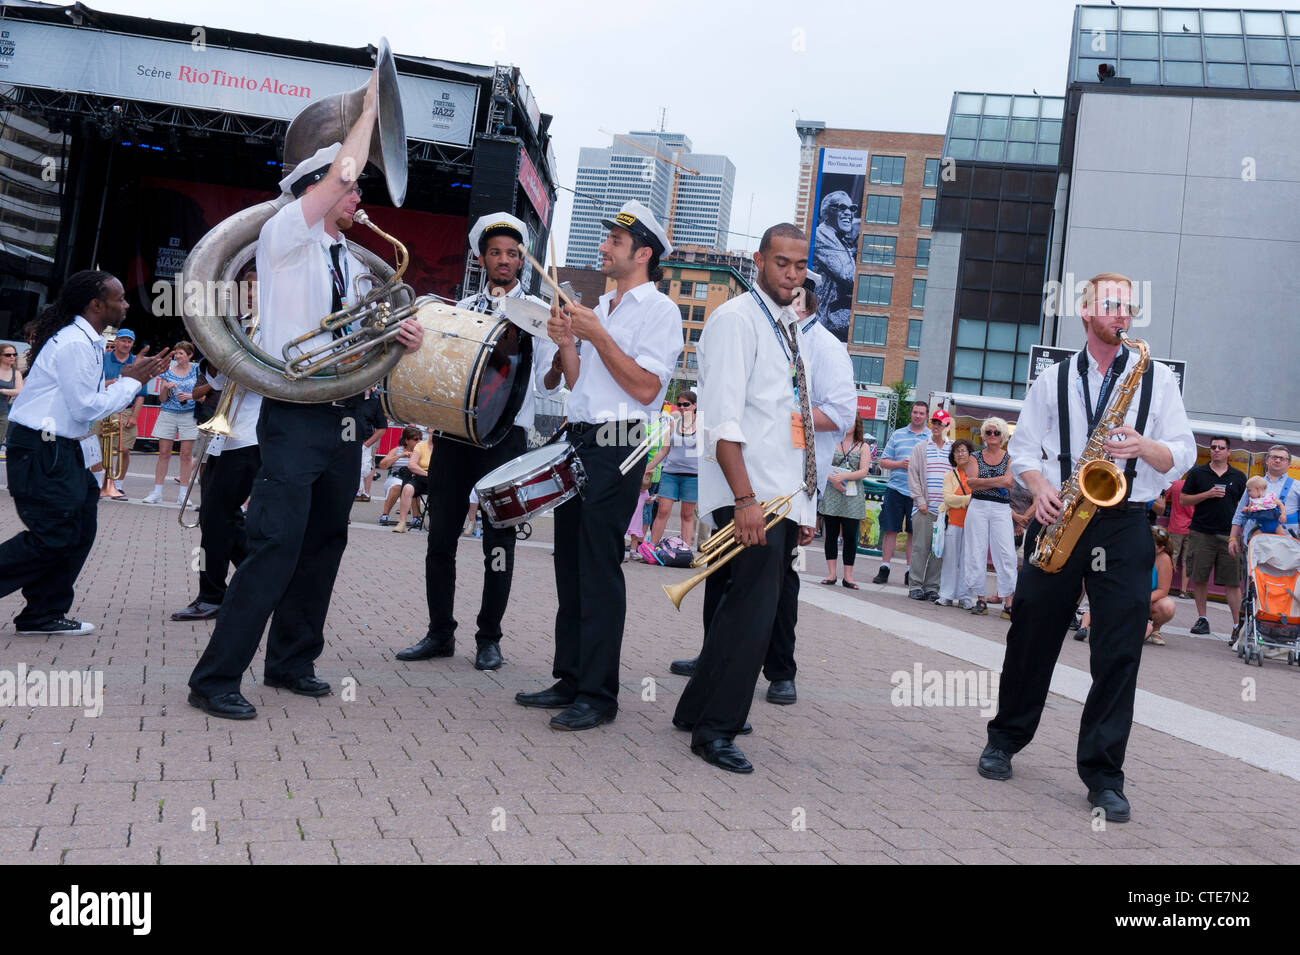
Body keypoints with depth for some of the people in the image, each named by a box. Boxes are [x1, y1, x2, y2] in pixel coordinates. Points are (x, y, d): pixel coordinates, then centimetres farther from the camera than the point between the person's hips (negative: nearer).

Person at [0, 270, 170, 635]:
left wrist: (134, 376, 11)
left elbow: (89, 400, 16)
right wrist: (132, 381, -8)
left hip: (59, 450, 11)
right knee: (55, 536, -9)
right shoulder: (74, 344, -17)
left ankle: (44, 615, 18)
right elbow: (87, 409, -18)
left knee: (80, 527, 11)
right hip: (39, 450, -11)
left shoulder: (86, 341, 15)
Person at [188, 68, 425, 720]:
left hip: (345, 420, 8)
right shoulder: (285, 236, -3)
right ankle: (215, 679, -7)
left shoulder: (351, 262, 19)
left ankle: (291, 662, 23)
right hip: (296, 417, -8)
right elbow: (340, 172, -14)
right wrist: (370, 107, -3)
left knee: (323, 546, 11)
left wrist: (399, 340, 1)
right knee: (277, 549, -14)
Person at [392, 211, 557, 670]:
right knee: (441, 534, 4)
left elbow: (549, 378, -2)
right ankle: (440, 632, 15)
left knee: (498, 539, 1)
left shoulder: (535, 312, 6)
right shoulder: (460, 309, 17)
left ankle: (489, 638, 12)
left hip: (506, 432, -3)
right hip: (453, 429, 4)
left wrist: (563, 346, -22)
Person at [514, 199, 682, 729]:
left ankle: (598, 694, -3)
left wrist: (598, 337, -15)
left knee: (599, 567, -9)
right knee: (570, 562, 9)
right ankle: (569, 680, 18)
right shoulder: (599, 307, 21)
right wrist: (566, 341, 3)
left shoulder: (659, 310, -4)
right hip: (579, 441, 8)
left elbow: (645, 388, -15)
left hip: (617, 450, -8)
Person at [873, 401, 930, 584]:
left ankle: (910, 571, 9)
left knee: (914, 532, 3)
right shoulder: (897, 435, 11)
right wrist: (900, 464, -8)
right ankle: (884, 568, 7)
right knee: (890, 529, 1)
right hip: (895, 489, 1)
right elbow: (883, 461, 9)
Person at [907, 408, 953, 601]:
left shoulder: (954, 449, 10)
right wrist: (920, 500, -4)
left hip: (946, 509, 1)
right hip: (925, 507, -1)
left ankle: (932, 586, 9)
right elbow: (913, 474, 5)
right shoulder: (921, 447, 8)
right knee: (921, 547, -3)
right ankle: (916, 585, 4)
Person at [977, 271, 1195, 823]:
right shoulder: (1053, 380, 11)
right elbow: (1024, 449, 11)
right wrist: (1040, 488, -9)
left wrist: (1144, 447, -14)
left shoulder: (1156, 378, 9)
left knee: (1119, 651, -5)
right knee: (1031, 634, 6)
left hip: (1125, 526, -1)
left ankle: (1103, 775, 3)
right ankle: (1005, 739, 25)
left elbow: (1182, 456, 7)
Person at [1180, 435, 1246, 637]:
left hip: (1229, 535, 0)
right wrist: (1208, 494, -10)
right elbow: (1184, 499, 5)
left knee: (1233, 582, -3)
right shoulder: (1197, 473, 7)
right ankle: (1202, 618, 16)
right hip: (1201, 533, 0)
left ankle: (1238, 623, -1)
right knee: (1198, 578, 3)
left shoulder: (1238, 477, 12)